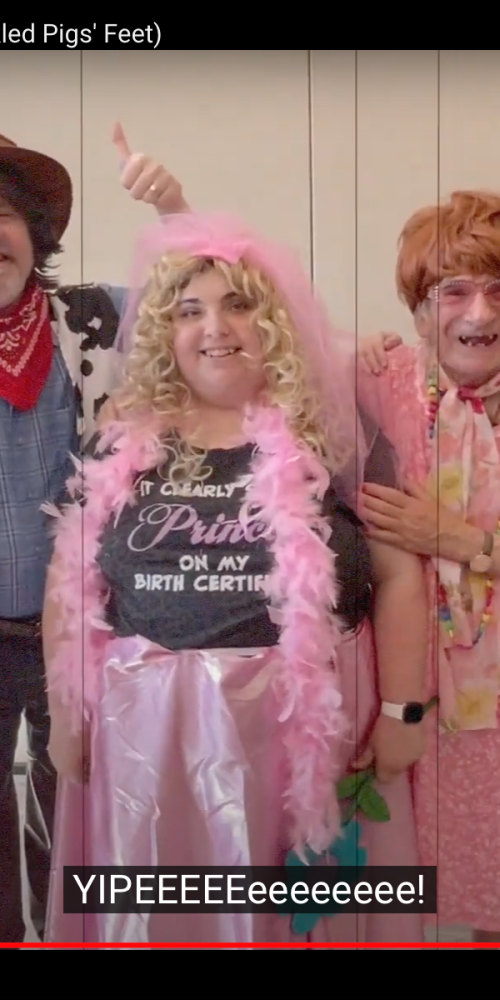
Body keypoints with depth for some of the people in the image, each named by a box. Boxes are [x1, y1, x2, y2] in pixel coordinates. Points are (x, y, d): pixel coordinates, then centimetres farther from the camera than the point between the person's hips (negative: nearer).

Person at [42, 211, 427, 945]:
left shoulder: (332, 434, -1)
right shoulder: (122, 447, 6)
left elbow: (399, 573, -1)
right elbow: (70, 582, 10)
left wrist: (401, 708, -5)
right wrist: (66, 713, 8)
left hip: (304, 719, -2)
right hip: (147, 726, 2)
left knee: (299, 913, 11)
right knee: (156, 914, 14)